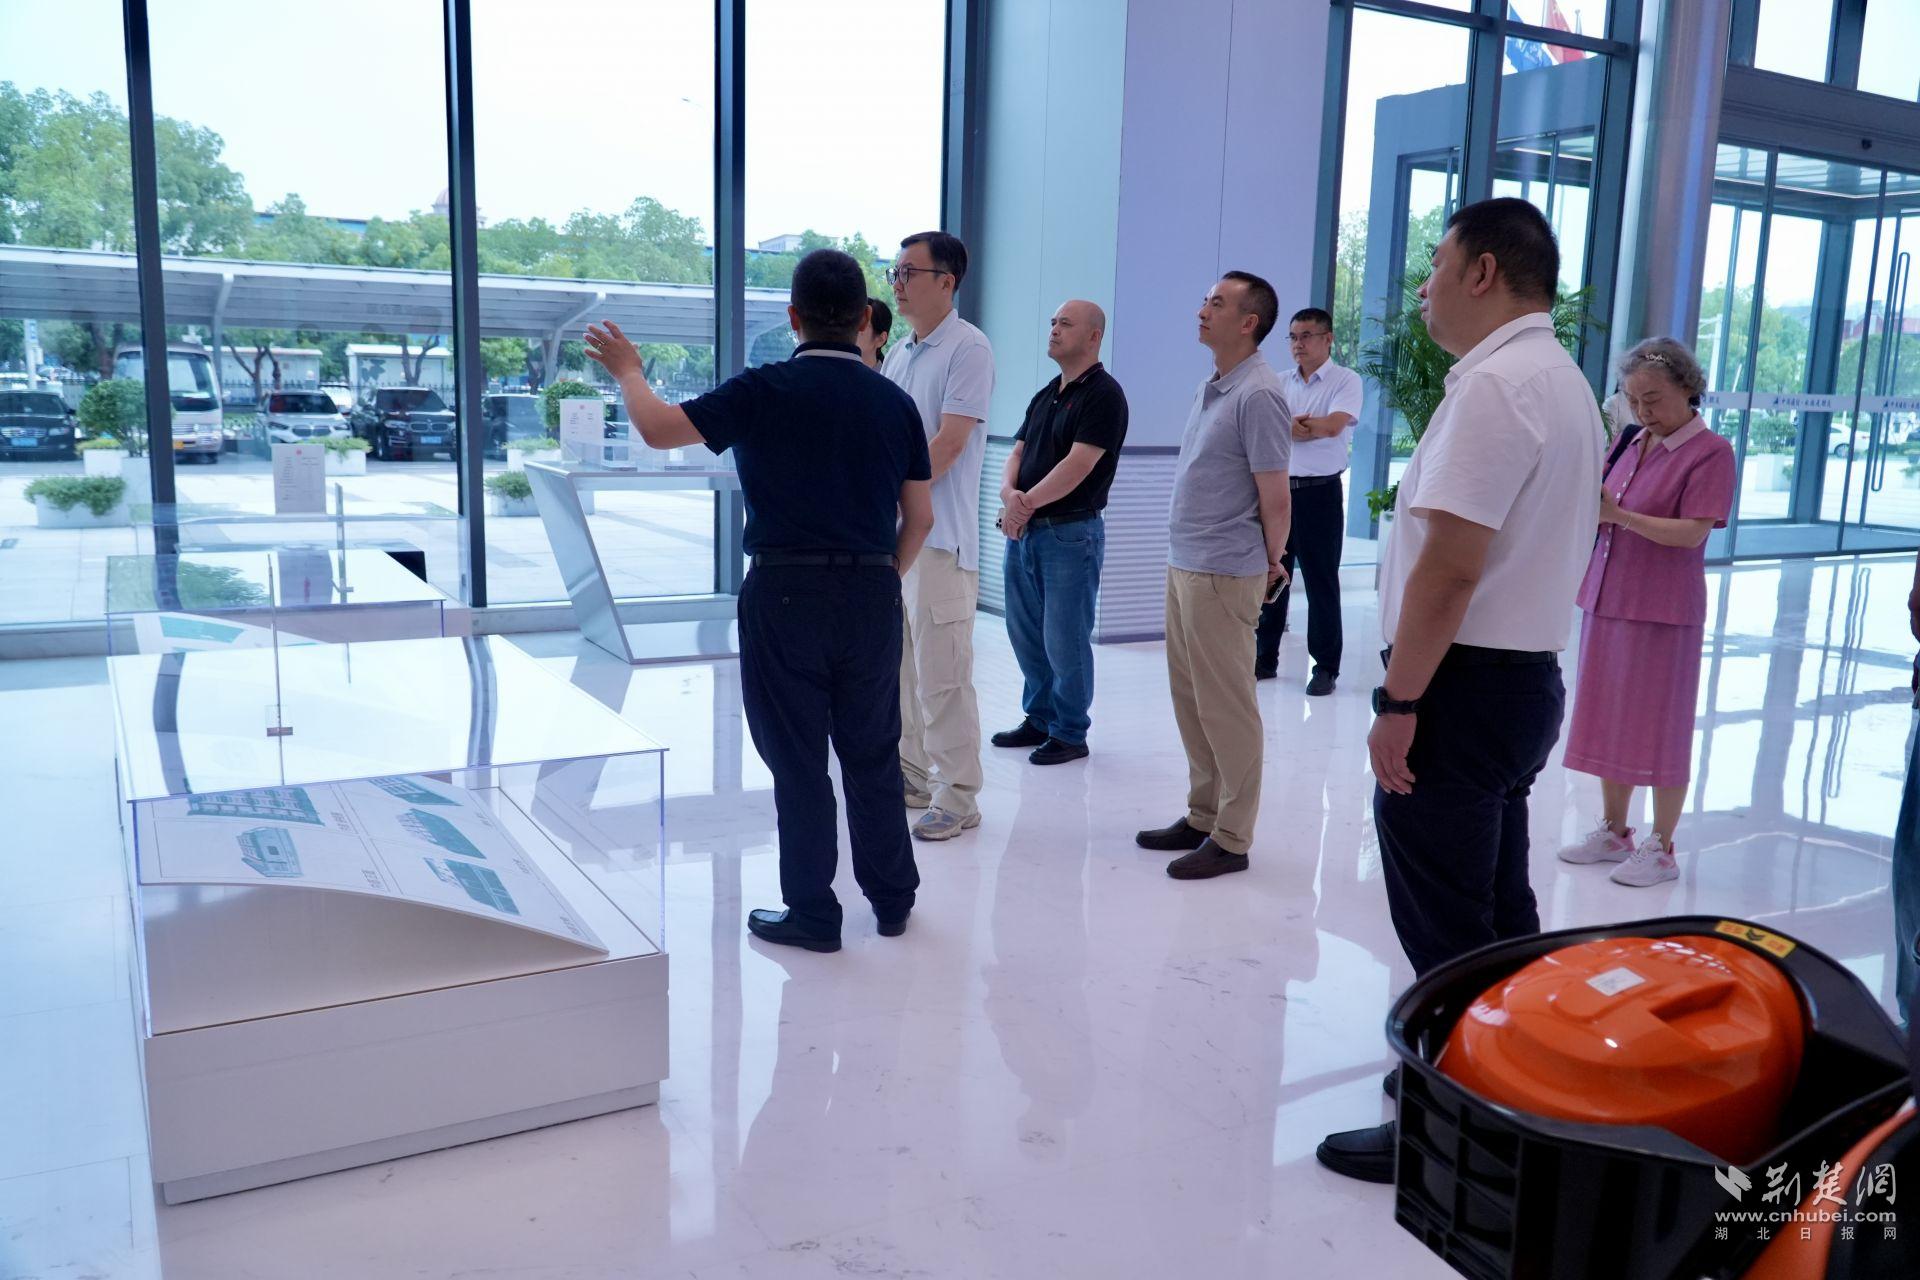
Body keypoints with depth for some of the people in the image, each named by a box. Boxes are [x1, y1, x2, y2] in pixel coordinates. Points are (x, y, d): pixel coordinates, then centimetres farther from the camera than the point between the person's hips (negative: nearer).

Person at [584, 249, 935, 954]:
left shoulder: (765, 391, -10)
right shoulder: (895, 402, 3)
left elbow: (658, 428, -9)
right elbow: (920, 516, 7)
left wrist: (628, 372, 10)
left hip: (785, 592, -4)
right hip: (873, 595, 4)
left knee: (798, 760, 7)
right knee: (873, 755, 16)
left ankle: (813, 914, 16)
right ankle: (892, 899, 27)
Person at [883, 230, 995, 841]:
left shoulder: (968, 349, -9)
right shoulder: (899, 354, 16)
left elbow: (947, 445, -16)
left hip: (938, 536, -8)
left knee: (940, 673, -5)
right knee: (900, 664, 14)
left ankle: (957, 796, 4)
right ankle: (913, 776, 26)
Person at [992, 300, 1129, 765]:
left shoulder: (1103, 395, -11)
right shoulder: (1044, 396, 16)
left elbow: (1078, 464, -19)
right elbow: (1018, 452, 10)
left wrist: (1028, 502, -16)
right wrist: (1009, 492, -11)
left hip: (1071, 532, -8)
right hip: (1023, 530, 8)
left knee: (1065, 640, -1)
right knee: (1025, 632, 14)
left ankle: (1070, 734, 12)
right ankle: (1039, 719, 28)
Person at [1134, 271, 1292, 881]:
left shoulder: (1258, 396, -15)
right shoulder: (1210, 389, 13)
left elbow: (1275, 496, -13)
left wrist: (1272, 565, 0)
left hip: (1223, 573, -9)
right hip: (1183, 565, 9)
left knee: (1225, 707, -1)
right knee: (1190, 700, 14)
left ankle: (1231, 839, 9)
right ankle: (1202, 817, 26)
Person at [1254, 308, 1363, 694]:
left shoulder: (1346, 380, -3)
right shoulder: (1281, 382, 11)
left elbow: (1332, 425, -19)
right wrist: (1307, 427, -13)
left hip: (1319, 492, -4)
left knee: (1321, 582, 2)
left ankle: (1326, 667, 11)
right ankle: (1264, 658, 19)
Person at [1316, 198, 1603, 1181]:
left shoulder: (1493, 386, -18)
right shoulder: (1564, 382, 15)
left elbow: (1450, 566, -24)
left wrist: (1398, 703, -20)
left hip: (1464, 684, -10)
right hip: (1528, 673, 10)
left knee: (1444, 925, 0)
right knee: (1497, 908, 20)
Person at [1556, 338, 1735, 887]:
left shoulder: (1709, 451, -9)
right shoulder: (1633, 445, 11)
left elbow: (1692, 532, -17)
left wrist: (1619, 514, -27)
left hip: (1663, 610, -7)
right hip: (1607, 599, 7)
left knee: (1659, 726, 1)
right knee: (1607, 719, 12)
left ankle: (1660, 847, 13)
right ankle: (1614, 831, 25)